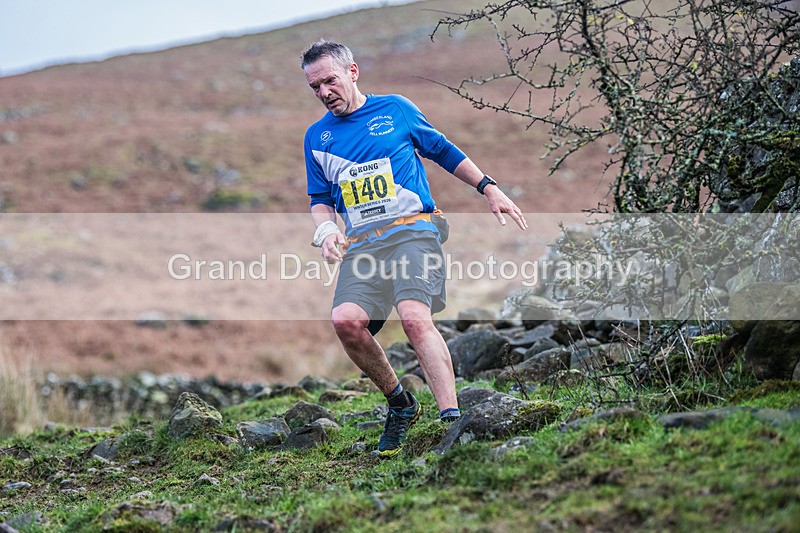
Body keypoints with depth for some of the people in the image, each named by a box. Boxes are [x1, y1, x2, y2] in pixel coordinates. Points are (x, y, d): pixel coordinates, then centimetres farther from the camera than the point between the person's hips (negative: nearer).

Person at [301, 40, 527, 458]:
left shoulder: (396, 109, 10)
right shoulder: (317, 137, 17)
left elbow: (444, 151, 20)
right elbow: (320, 199, 21)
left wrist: (489, 188, 16)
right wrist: (326, 229, -1)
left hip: (413, 229, -3)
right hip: (361, 244, 3)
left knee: (414, 317, -27)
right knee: (345, 320, -22)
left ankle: (451, 418, -29)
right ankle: (400, 404, 0)